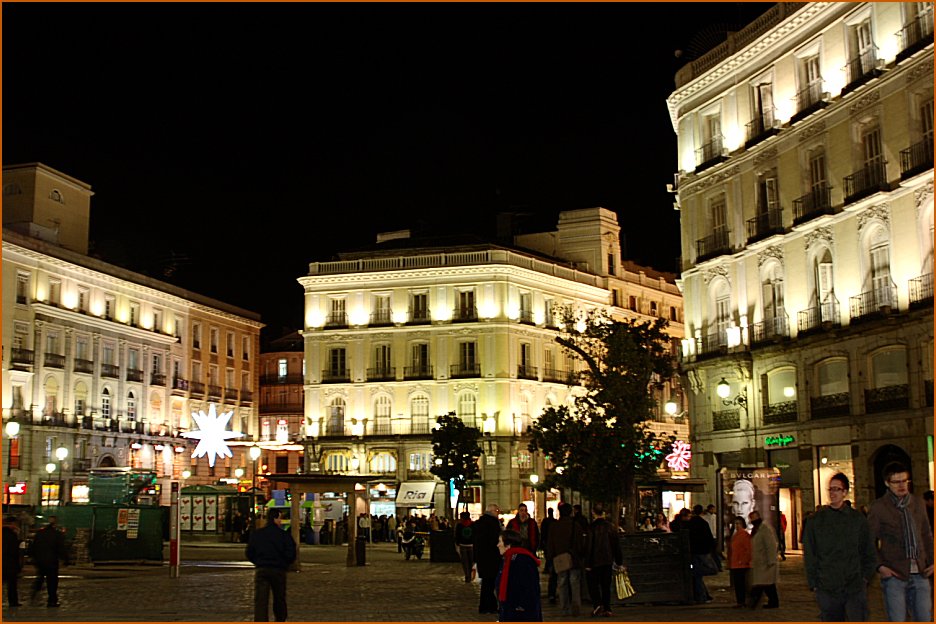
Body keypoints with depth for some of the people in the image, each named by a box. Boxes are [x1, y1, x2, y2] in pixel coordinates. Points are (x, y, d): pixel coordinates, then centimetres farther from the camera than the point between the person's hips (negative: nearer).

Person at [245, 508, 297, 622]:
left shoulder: (256, 534, 3)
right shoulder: (284, 535, -6)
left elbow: (249, 553, 5)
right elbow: (291, 554, -9)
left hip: (261, 571, 1)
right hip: (279, 570, -1)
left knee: (260, 601, -4)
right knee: (279, 599, 17)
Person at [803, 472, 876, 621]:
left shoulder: (858, 518, 7)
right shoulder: (816, 521, 5)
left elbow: (869, 552, 13)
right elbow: (809, 556, 7)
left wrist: (866, 577, 3)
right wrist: (813, 584, 2)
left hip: (856, 588, 0)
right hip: (827, 589, 0)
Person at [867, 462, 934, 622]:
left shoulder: (918, 503, 11)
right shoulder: (879, 507, -2)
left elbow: (927, 535, 18)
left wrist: (931, 561, 7)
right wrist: (879, 566, -10)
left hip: (920, 574, 4)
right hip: (894, 574, -4)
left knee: (924, 619, 7)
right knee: (897, 620, -1)